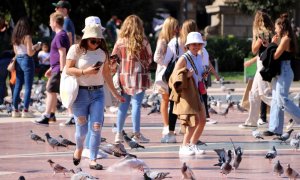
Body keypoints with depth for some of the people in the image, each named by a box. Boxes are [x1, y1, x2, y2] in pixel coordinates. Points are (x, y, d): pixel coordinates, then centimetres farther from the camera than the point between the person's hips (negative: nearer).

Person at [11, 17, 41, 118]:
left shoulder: (15, 38, 7)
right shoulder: (27, 37, -13)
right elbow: (30, 53, -15)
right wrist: (36, 48, 4)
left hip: (18, 60, 7)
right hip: (27, 60, -7)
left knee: (17, 86, 11)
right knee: (28, 87, -2)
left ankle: (15, 110, 12)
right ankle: (25, 110, -5)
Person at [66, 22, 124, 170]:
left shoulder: (102, 52, 9)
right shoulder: (76, 50, -3)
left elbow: (106, 74, 15)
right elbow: (68, 69, -6)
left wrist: (115, 93, 17)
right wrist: (85, 71, -19)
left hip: (97, 93, 3)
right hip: (80, 93, -3)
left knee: (96, 127, -9)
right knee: (82, 128, 2)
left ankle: (93, 160, -3)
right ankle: (79, 149, 35)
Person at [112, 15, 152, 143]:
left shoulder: (120, 41, 0)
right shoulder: (143, 42, -6)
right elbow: (149, 59, 2)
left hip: (124, 76, 3)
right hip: (139, 76, -3)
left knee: (123, 105, 9)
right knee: (136, 104, -1)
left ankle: (118, 134, 11)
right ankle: (136, 134, 1)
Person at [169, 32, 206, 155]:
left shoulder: (199, 58, 12)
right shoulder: (184, 59, -12)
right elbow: (174, 77, -16)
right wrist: (186, 75, -28)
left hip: (197, 93, 8)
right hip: (186, 93, -8)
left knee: (202, 121, 7)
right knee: (194, 120, -13)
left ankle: (193, 145, 21)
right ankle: (184, 147, -4)